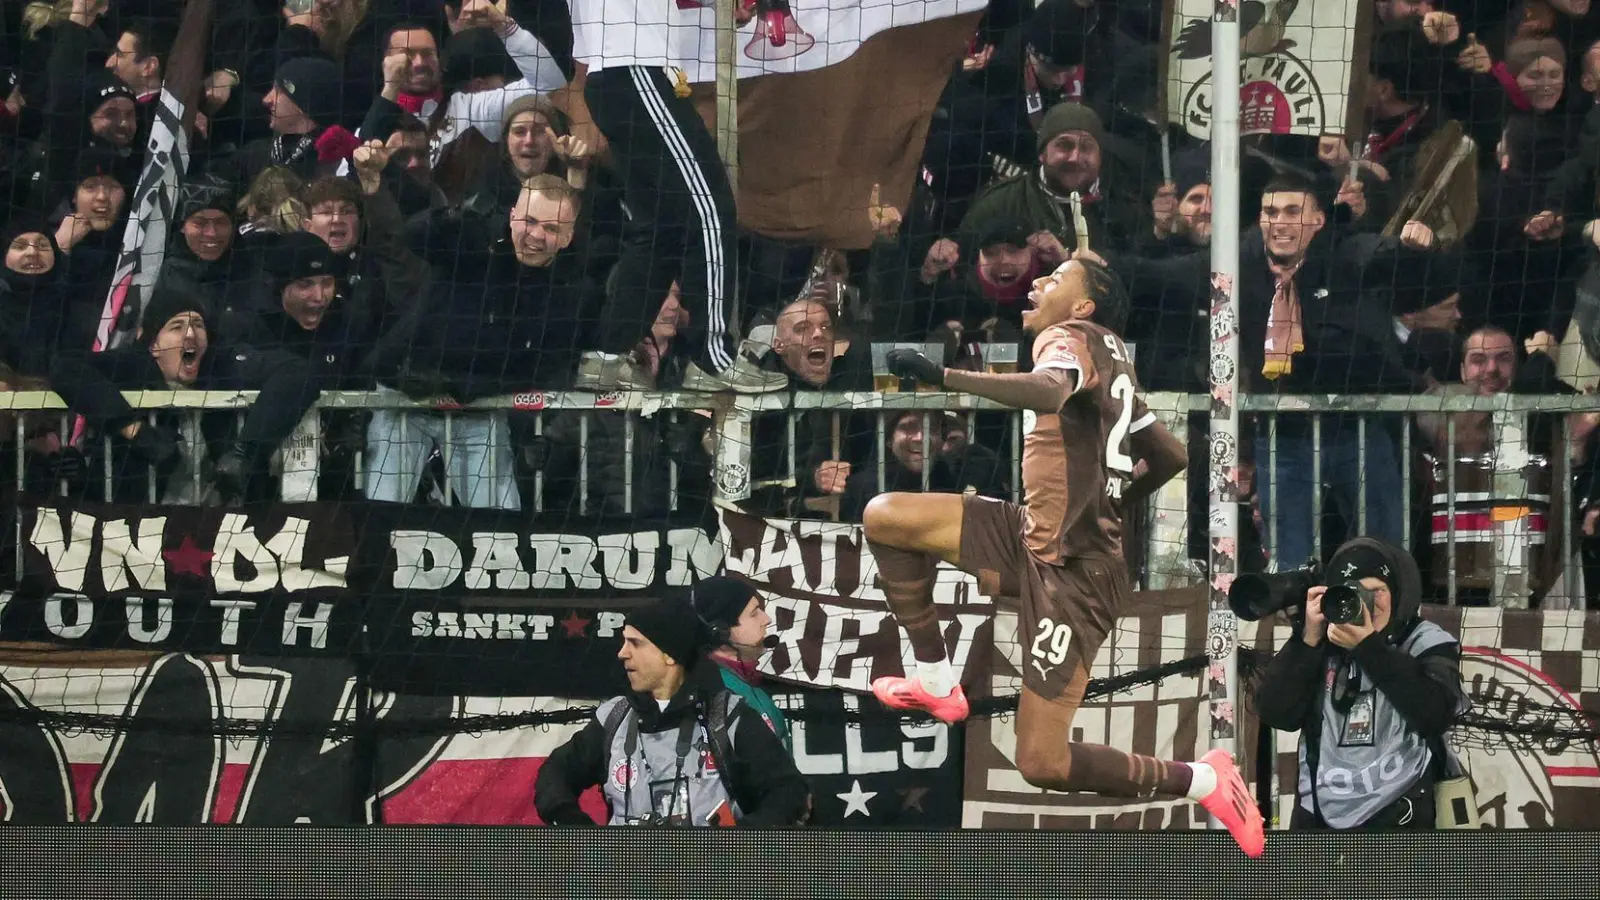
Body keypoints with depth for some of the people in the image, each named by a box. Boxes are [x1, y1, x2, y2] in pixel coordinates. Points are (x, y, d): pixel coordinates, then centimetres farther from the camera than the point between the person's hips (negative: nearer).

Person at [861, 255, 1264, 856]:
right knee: (885, 517, 1)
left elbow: (1049, 390, -34)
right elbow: (1170, 457, 25)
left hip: (1073, 574, -9)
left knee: (1042, 764, -11)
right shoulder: (1112, 362, 16)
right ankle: (936, 683, 8)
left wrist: (942, 376, -40)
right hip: (1034, 539, 9)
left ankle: (1203, 781, 5)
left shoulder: (1072, 337, -9)